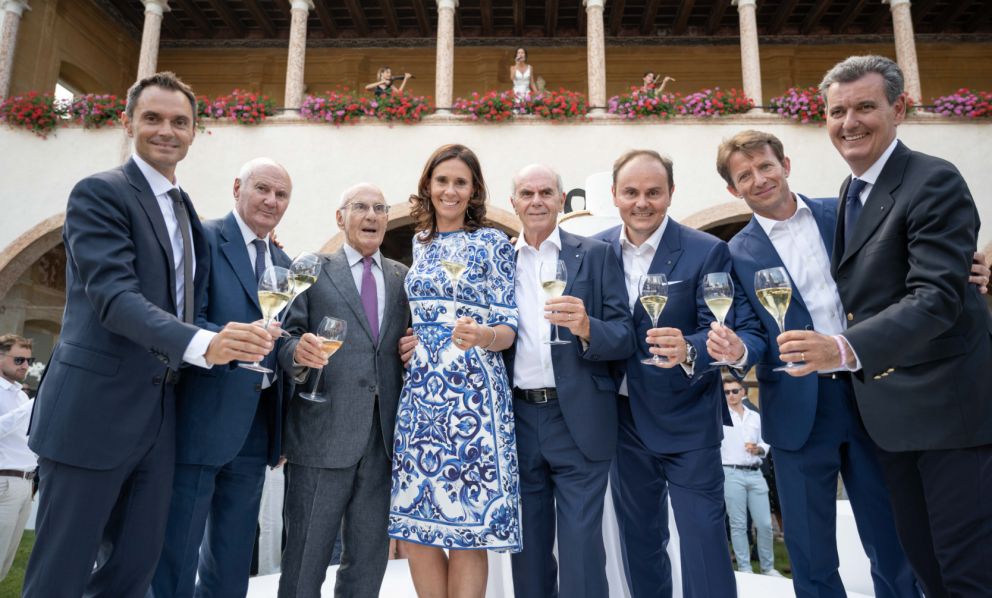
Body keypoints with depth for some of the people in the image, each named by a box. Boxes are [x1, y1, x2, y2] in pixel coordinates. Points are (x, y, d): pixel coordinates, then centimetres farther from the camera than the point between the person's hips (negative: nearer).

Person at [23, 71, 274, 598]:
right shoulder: (98, 193, -7)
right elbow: (113, 295, -21)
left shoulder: (187, 211, 15)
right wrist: (202, 344, -36)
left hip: (160, 413, 7)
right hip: (94, 410, -7)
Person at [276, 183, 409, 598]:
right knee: (306, 556, 5)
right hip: (322, 433, -3)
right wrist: (299, 353, -22)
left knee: (370, 557, 13)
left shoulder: (403, 278, 15)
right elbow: (288, 337, 0)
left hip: (384, 434, 3)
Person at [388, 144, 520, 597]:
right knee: (415, 524, 7)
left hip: (471, 394, -5)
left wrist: (482, 335, -25)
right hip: (420, 395, 5)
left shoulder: (493, 243, -2)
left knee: (468, 528, 1)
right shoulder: (419, 243, 13)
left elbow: (509, 327, -6)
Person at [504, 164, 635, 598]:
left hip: (578, 420, -3)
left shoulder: (595, 256, 2)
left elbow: (626, 336, -4)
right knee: (528, 548, 15)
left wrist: (586, 327, -23)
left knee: (581, 548, 2)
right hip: (518, 421, 3)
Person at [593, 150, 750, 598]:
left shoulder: (707, 252, -11)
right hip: (623, 419, 4)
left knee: (703, 536, 4)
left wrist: (688, 350, -37)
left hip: (687, 421, -4)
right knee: (638, 539, 19)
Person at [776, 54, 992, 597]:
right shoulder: (850, 191, 10)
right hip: (889, 408, 8)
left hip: (947, 403, -8)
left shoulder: (934, 182, -16)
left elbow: (936, 297, -26)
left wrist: (845, 349, -39)